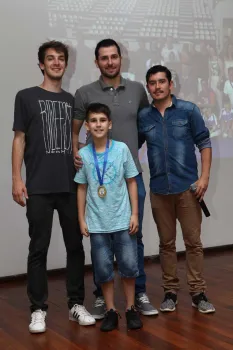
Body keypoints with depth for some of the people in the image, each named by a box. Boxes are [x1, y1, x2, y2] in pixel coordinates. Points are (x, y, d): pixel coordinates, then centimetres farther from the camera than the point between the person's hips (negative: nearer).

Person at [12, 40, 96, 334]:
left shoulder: (72, 100, 13)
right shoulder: (27, 97, 3)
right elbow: (19, 139, 1)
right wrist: (16, 179, -7)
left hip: (71, 185, 4)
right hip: (39, 188, -3)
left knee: (75, 246, 7)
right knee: (39, 249, 2)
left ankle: (76, 304, 18)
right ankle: (38, 309, 11)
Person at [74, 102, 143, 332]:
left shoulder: (122, 149, -4)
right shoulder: (83, 154, -1)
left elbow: (131, 182, 2)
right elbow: (82, 189, 6)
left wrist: (134, 214, -2)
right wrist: (81, 219, 4)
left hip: (122, 220, -1)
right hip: (97, 223, 1)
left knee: (129, 266, 4)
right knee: (103, 269, 6)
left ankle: (131, 309, 21)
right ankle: (111, 311, 20)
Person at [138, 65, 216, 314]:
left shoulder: (188, 110, -1)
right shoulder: (143, 117, 4)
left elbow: (204, 143, 0)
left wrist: (204, 177, -9)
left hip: (187, 187, -2)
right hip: (159, 190, 2)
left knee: (193, 241, 3)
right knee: (166, 243, 10)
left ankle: (198, 292, 13)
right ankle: (170, 292, 20)